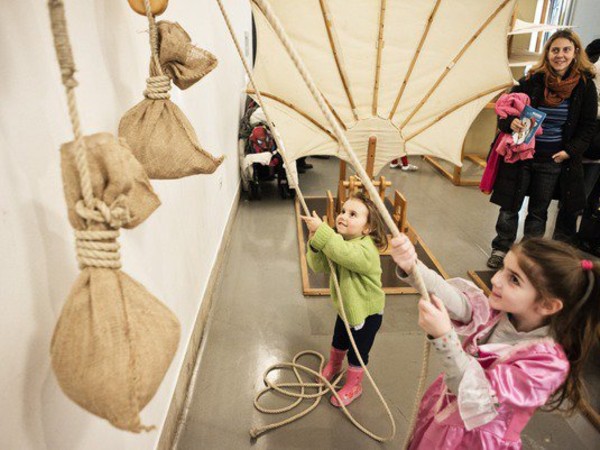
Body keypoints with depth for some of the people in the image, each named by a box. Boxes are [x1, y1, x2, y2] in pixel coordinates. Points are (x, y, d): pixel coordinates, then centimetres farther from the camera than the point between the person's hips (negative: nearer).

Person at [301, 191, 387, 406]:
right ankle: (333, 365, 58)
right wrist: (315, 243, -32)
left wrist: (321, 230, -55)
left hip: (367, 311, -7)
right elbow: (319, 266, -15)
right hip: (346, 305, 7)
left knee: (357, 352, 12)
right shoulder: (340, 241, -8)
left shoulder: (366, 249, -34)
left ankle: (353, 386, 38)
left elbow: (343, 254, -55)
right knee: (338, 342, 29)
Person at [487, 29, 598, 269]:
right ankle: (501, 249, 23)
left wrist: (571, 151, -9)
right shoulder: (531, 80, -5)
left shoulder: (584, 85, -2)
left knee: (539, 212, 12)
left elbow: (588, 125, 4)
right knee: (510, 206, 6)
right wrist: (510, 123, -22)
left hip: (553, 160, 1)